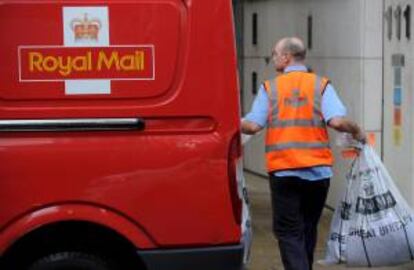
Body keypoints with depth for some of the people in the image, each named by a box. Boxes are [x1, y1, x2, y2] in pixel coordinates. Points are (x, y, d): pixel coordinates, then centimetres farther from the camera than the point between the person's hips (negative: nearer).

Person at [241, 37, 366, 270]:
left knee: (288, 231, 2)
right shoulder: (321, 85, 3)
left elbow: (253, 126, -5)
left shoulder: (270, 88, 2)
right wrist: (357, 132, 8)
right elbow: (337, 121, -10)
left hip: (283, 170, -2)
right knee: (308, 228, 18)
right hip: (318, 170, 2)